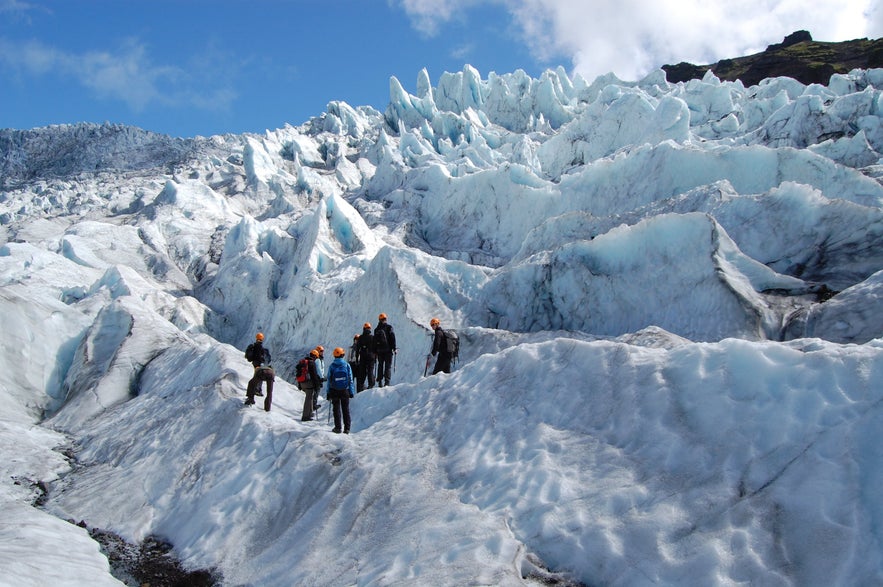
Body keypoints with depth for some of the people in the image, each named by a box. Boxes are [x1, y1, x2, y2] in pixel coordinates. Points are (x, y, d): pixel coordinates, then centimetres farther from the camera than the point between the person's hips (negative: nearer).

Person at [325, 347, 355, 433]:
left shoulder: (331, 366, -6)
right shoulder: (347, 365, -5)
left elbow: (329, 380, -2)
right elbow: (351, 380, -3)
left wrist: (328, 392, 5)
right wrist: (352, 391, 4)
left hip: (334, 391, -1)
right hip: (345, 391, 1)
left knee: (336, 409, 8)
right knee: (346, 409, 8)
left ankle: (338, 427, 5)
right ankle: (347, 428, 7)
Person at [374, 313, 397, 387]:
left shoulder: (376, 329, 9)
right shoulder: (389, 327, -3)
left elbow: (374, 341, 11)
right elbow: (392, 337, -9)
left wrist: (375, 351, 16)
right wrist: (394, 348, -6)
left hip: (379, 350, 4)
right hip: (388, 350, -4)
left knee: (380, 365, 12)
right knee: (388, 365, -2)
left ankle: (380, 381, 7)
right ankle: (387, 381, -13)